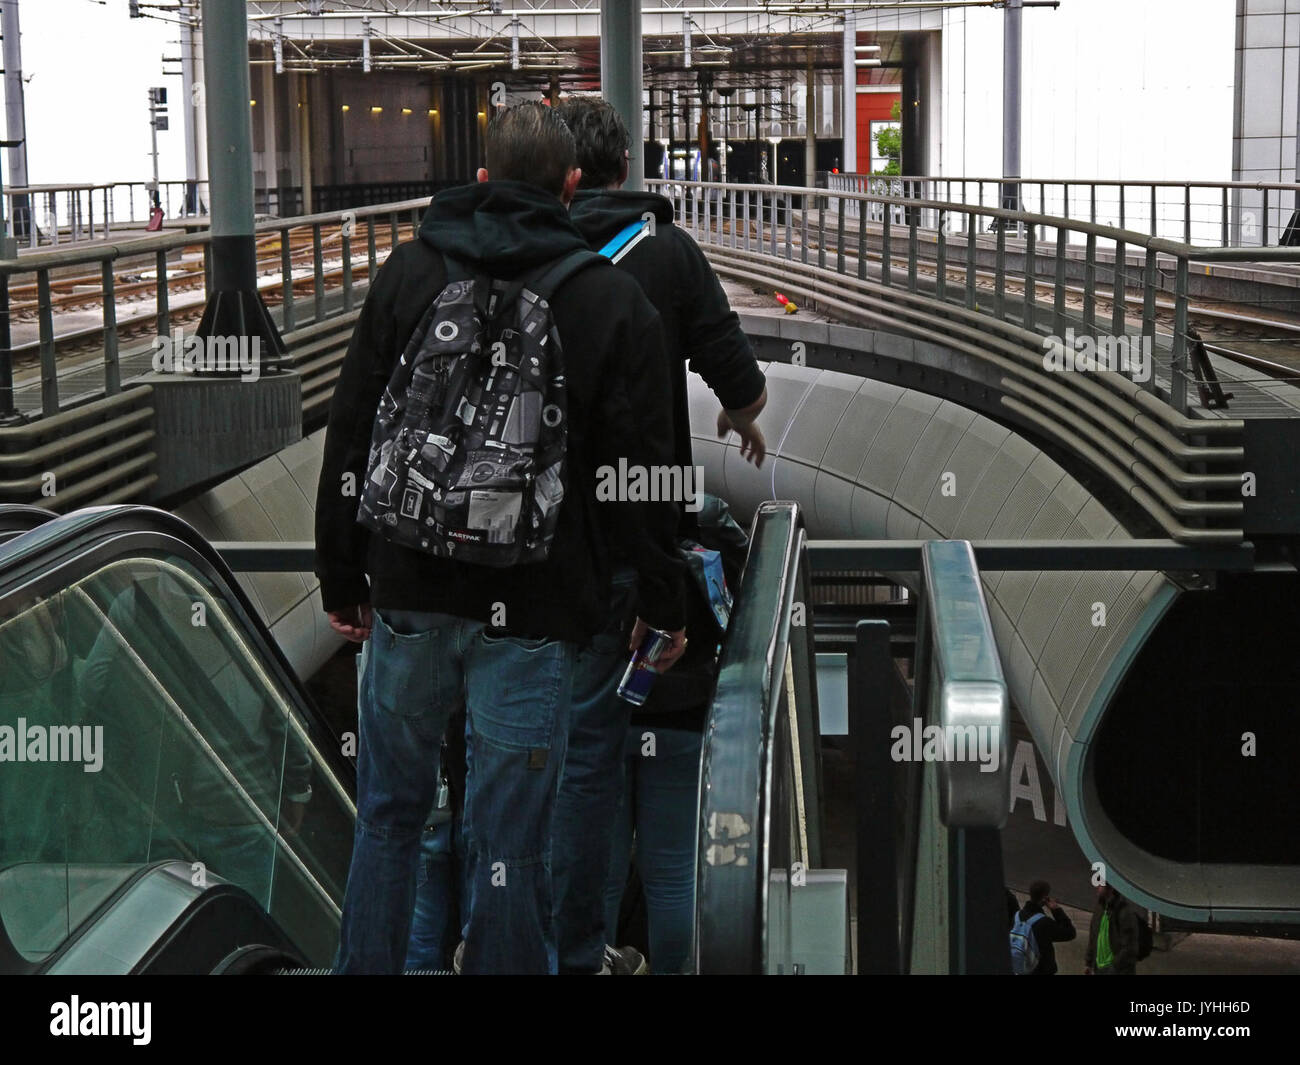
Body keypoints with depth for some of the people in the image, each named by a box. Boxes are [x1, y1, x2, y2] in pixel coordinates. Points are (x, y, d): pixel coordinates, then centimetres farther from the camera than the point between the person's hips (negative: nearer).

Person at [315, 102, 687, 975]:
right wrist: (664, 606, 7)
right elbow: (640, 477, -4)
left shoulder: (408, 271, 4)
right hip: (533, 610, -3)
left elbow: (351, 440, 5)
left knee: (390, 812, 19)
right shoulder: (615, 303, -3)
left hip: (409, 595, 3)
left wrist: (342, 577, 13)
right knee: (509, 844, 4)